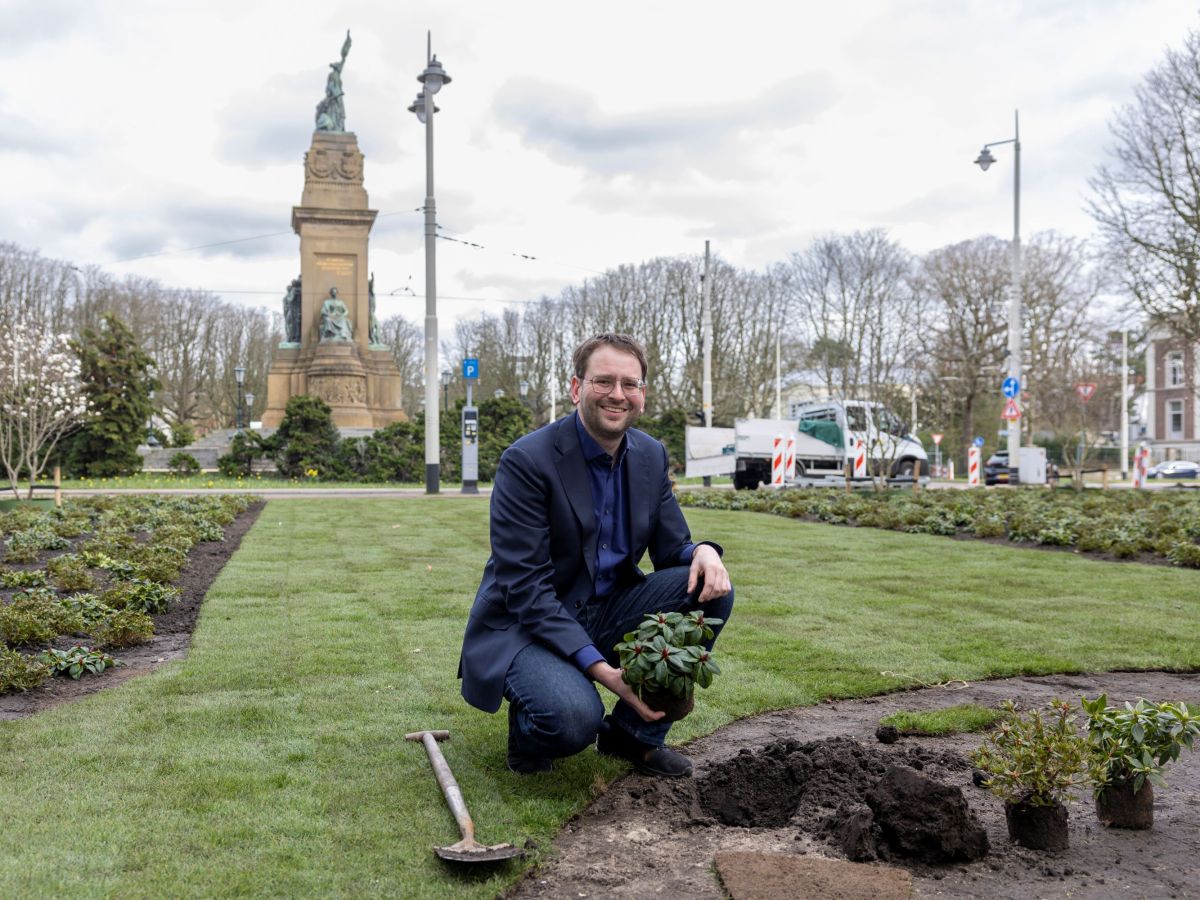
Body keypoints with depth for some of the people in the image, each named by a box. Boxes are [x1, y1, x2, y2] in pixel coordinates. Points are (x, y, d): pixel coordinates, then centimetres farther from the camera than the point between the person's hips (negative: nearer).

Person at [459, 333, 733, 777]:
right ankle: (528, 730, 5)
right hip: (526, 625, -6)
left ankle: (636, 731, 0)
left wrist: (703, 552, -20)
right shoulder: (527, 461, -19)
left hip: (608, 613, 7)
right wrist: (599, 668, -29)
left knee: (710, 586, -14)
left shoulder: (651, 456, 1)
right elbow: (524, 587, -22)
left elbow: (670, 548, 7)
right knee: (574, 716, -35)